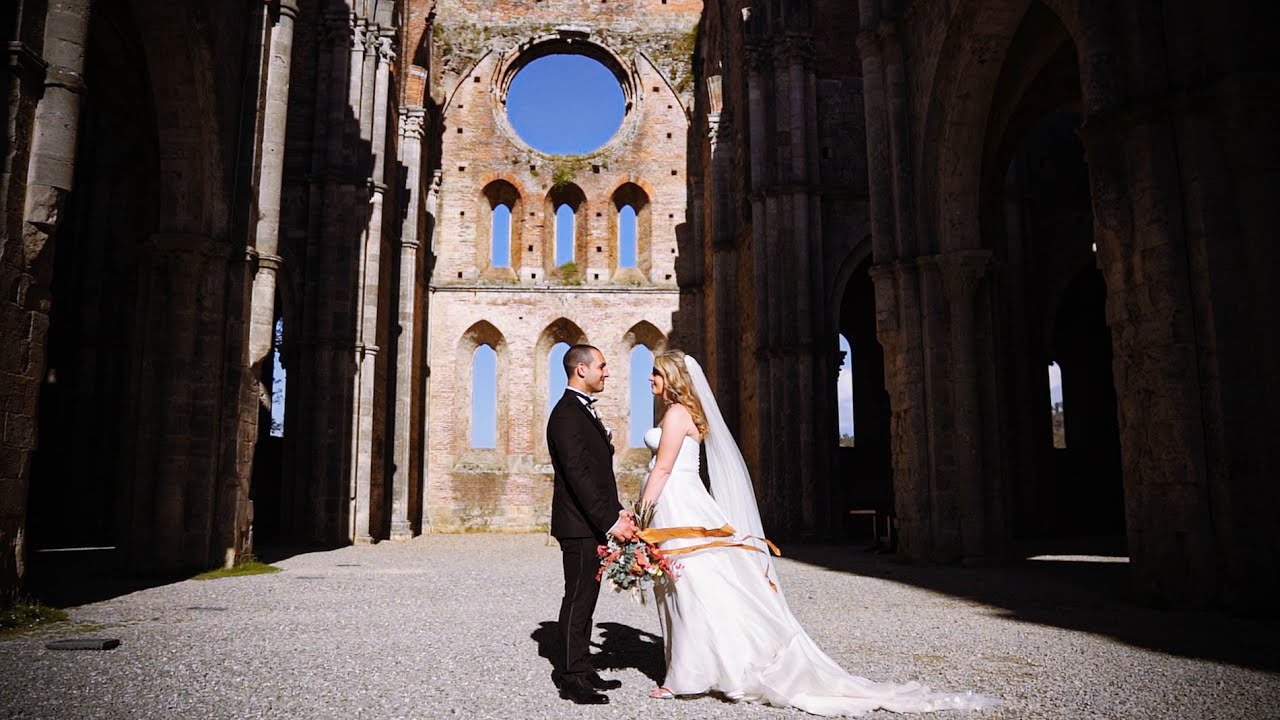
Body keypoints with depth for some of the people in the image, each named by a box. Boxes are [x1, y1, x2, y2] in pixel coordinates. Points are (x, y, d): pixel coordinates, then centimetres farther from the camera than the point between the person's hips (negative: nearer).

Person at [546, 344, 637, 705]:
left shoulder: (584, 411, 17)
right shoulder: (566, 414, -16)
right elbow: (578, 475, -23)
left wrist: (617, 509, 11)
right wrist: (610, 520, -23)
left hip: (593, 523, 10)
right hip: (579, 525, -10)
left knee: (585, 598, 15)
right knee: (578, 599, -2)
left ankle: (582, 670, 25)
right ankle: (571, 678, 8)